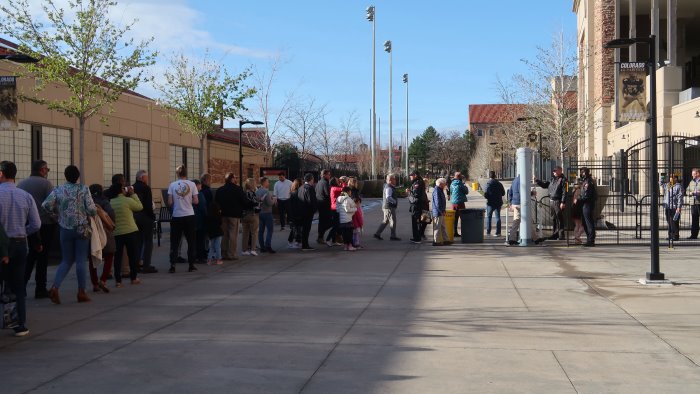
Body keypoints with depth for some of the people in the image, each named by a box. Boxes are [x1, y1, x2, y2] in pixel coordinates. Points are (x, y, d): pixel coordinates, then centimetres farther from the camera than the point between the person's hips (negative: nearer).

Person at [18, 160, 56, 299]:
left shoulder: (21, 184, 7)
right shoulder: (45, 183, -8)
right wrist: (56, 220, -3)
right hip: (45, 225, -5)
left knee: (29, 257, 14)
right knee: (42, 257, 2)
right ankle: (40, 289, 5)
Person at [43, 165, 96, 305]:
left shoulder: (58, 190, 0)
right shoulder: (84, 189, -6)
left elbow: (46, 205, -11)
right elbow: (91, 209, -13)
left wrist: (57, 212, 6)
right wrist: (94, 212, 9)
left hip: (65, 229, 3)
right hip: (82, 229, -2)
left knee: (66, 260, 12)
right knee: (81, 260, 5)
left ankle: (55, 287, -6)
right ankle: (81, 292, 8)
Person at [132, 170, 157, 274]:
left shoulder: (133, 188, 7)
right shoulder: (146, 188, -14)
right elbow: (149, 205, -18)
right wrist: (152, 215, -8)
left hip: (135, 217, 7)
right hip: (145, 217, -7)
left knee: (138, 241, 16)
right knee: (148, 241, -1)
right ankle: (146, 266, -4)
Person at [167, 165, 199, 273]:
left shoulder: (172, 185, -3)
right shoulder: (191, 184, -3)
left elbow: (170, 202, -4)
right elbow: (196, 201, -5)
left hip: (176, 216, 0)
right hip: (189, 216, 0)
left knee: (174, 242, 7)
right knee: (191, 241, 10)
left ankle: (172, 266, 4)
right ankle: (191, 265, 11)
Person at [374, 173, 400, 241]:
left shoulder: (387, 186, 15)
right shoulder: (389, 187, -17)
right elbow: (388, 197, -30)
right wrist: (395, 202, -20)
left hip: (386, 207, 10)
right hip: (389, 207, -10)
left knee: (385, 221, 14)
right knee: (393, 221, -2)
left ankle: (377, 234, 15)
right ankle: (393, 236, 5)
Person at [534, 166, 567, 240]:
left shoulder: (563, 180, -8)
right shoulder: (552, 179, 16)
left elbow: (564, 192, -14)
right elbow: (544, 185, 24)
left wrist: (563, 202, -20)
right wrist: (536, 180, 15)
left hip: (558, 202, -8)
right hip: (551, 201, 8)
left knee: (560, 219, -5)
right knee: (553, 218, 12)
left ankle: (561, 235, 0)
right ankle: (555, 234, 20)